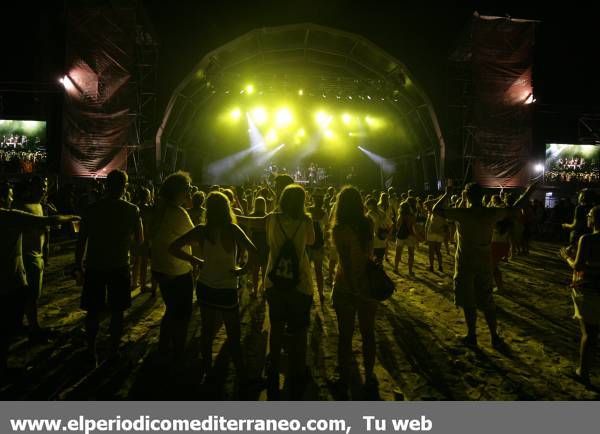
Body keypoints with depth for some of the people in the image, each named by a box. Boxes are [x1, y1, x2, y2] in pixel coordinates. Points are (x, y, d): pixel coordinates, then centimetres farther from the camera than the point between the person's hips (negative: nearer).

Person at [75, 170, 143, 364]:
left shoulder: (92, 209, -5)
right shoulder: (131, 210, -7)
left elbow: (81, 240, -3)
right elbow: (139, 241, -2)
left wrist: (78, 266, 6)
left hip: (94, 267, 1)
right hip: (119, 267, -1)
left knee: (93, 312, 13)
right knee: (117, 312, 11)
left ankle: (91, 352, 21)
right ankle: (113, 352, 18)